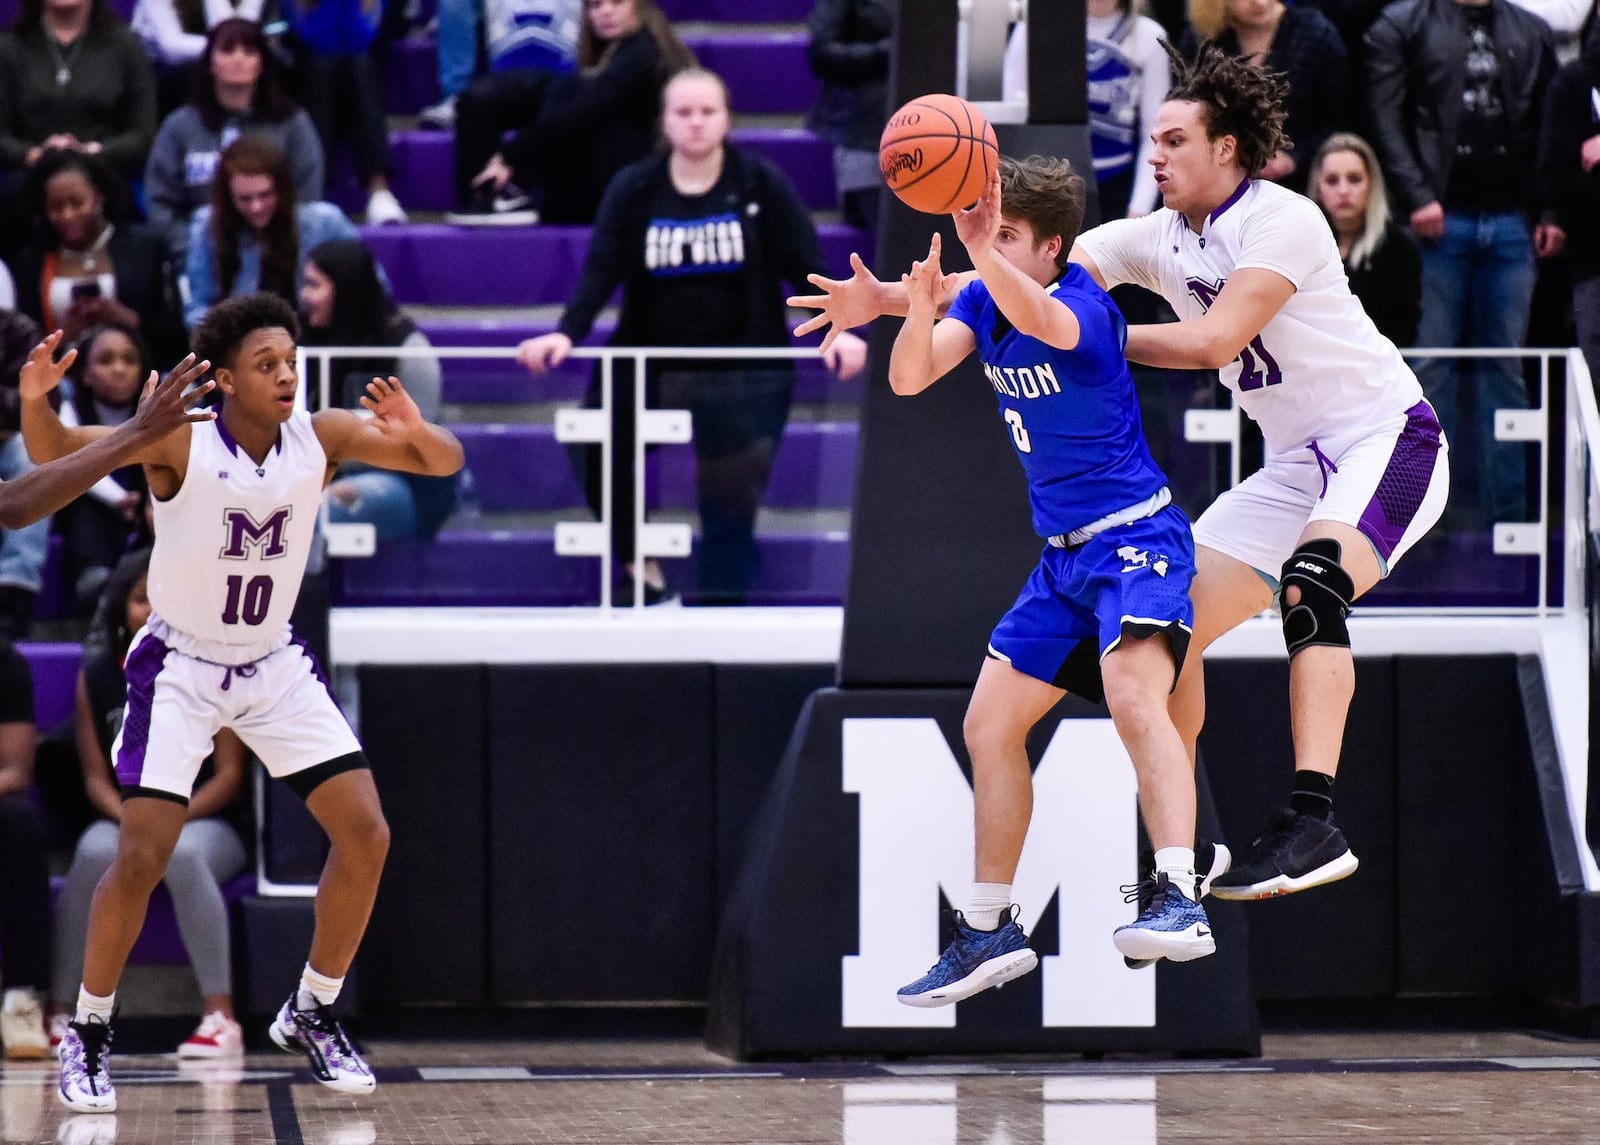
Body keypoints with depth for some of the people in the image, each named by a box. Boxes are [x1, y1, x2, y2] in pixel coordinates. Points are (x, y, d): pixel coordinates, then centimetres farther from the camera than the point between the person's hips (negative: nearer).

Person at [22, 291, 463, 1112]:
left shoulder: (322, 437, -12)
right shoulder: (179, 446, -21)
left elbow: (446, 462, -10)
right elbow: (53, 454, -22)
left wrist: (414, 432, -33)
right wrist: (35, 401, -44)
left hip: (274, 666, 4)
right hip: (180, 668, -4)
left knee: (366, 837, -4)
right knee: (141, 858, -13)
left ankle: (310, 1014, 14)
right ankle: (87, 1035, 5)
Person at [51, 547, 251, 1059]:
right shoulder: (96, 677, 5)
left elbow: (229, 775, -3)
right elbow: (95, 776, 3)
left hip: (207, 822, -1)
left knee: (182, 854, -39)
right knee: (95, 854, -35)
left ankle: (220, 1016, -40)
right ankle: (58, 1013, -33)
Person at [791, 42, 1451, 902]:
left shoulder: (1280, 220, -18)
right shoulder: (1156, 239, 3)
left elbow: (1213, 341, -27)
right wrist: (887, 300, -15)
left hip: (1385, 437, -9)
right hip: (1295, 466, 9)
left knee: (1309, 586, -34)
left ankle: (1312, 821, -42)